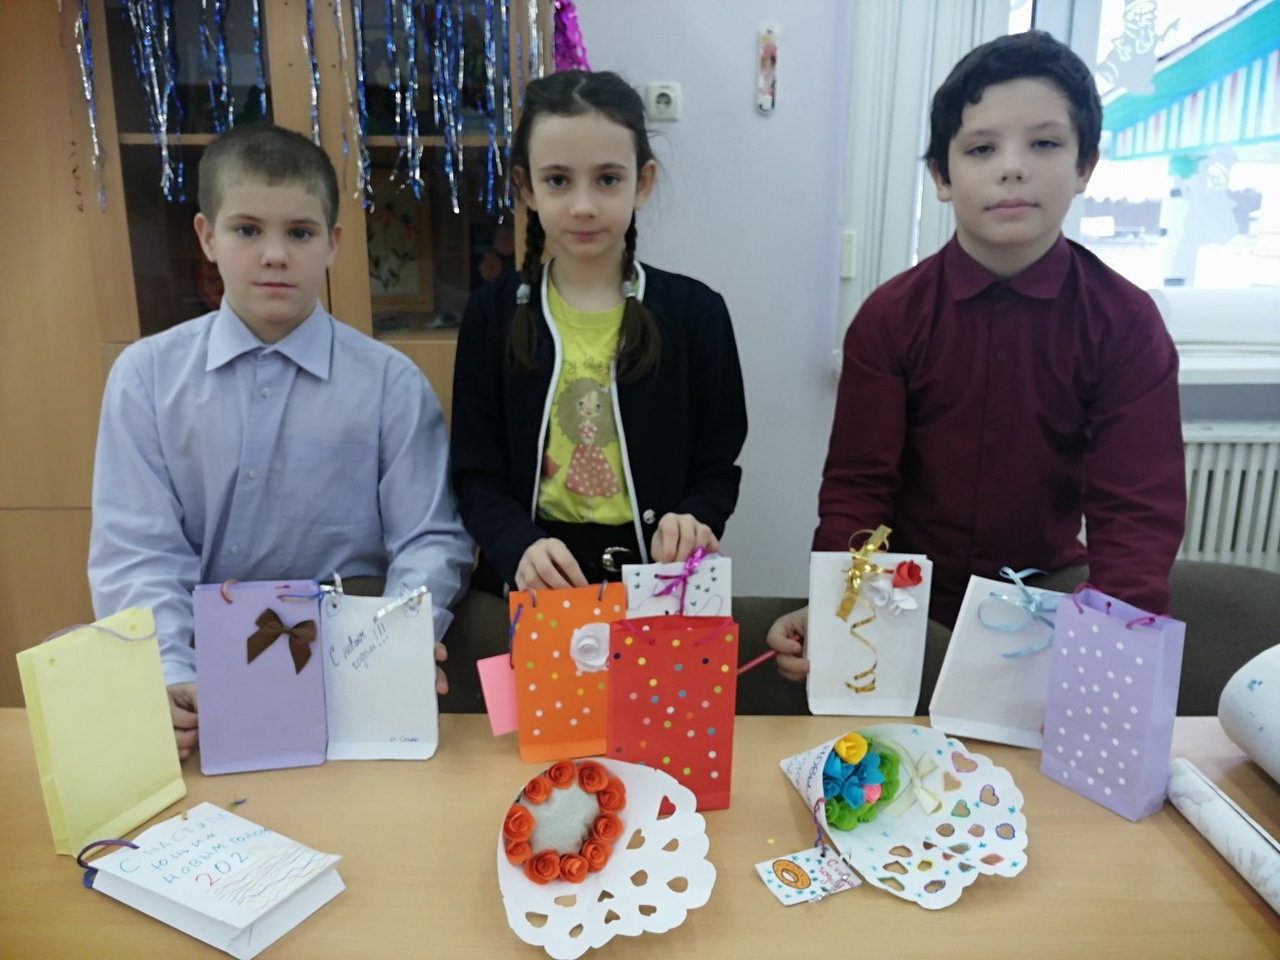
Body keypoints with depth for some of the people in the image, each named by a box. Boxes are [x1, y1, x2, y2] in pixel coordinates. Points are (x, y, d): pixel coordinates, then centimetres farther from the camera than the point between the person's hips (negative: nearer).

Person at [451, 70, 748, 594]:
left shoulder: (695, 310, 2)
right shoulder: (492, 313, 4)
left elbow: (716, 469, 6)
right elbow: (477, 476, 3)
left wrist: (693, 521, -15)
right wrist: (520, 546, -16)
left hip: (655, 579, 0)